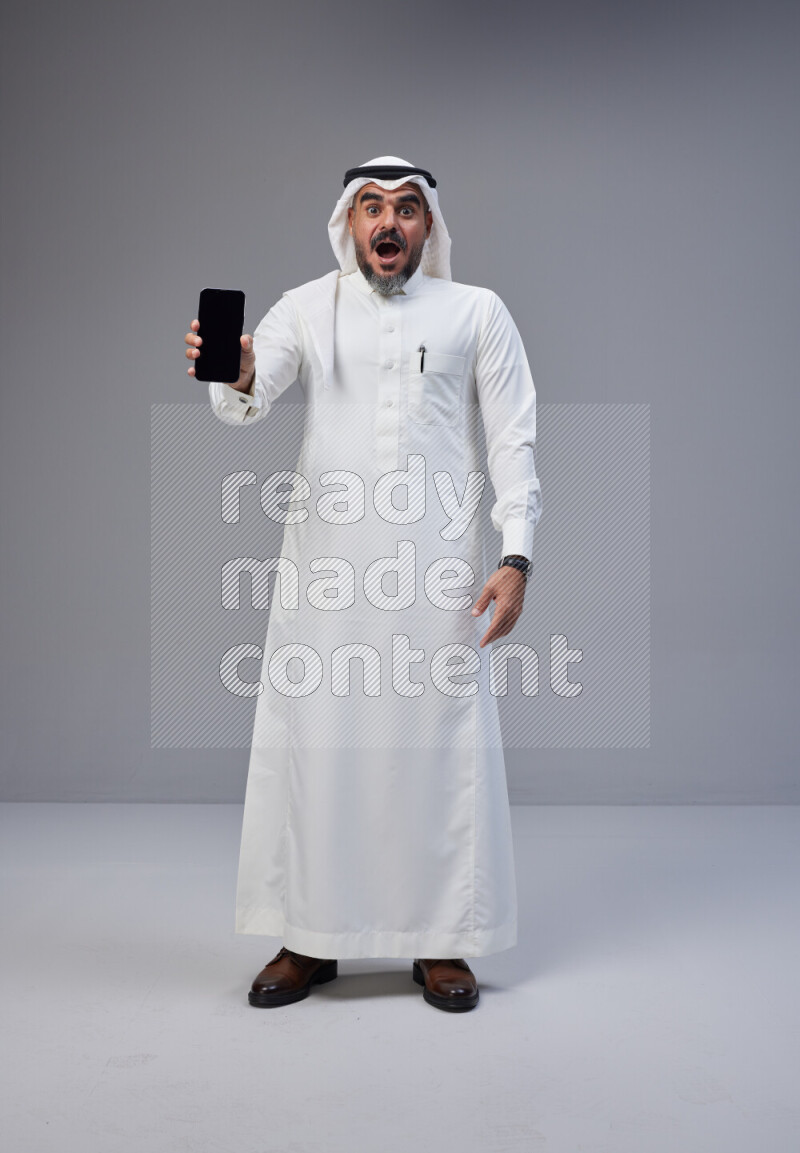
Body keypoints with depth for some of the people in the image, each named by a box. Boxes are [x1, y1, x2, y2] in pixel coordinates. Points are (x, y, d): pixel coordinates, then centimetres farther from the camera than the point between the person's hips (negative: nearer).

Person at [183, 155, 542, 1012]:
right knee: (312, 740, 3)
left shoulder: (476, 312, 9)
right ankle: (310, 940, 17)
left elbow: (514, 441, 5)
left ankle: (440, 942, 16)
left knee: (440, 743, 1)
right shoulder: (307, 308, 10)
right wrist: (234, 378, -31)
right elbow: (249, 400, -6)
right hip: (324, 563, 1)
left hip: (436, 566, -1)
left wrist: (516, 559, -6)